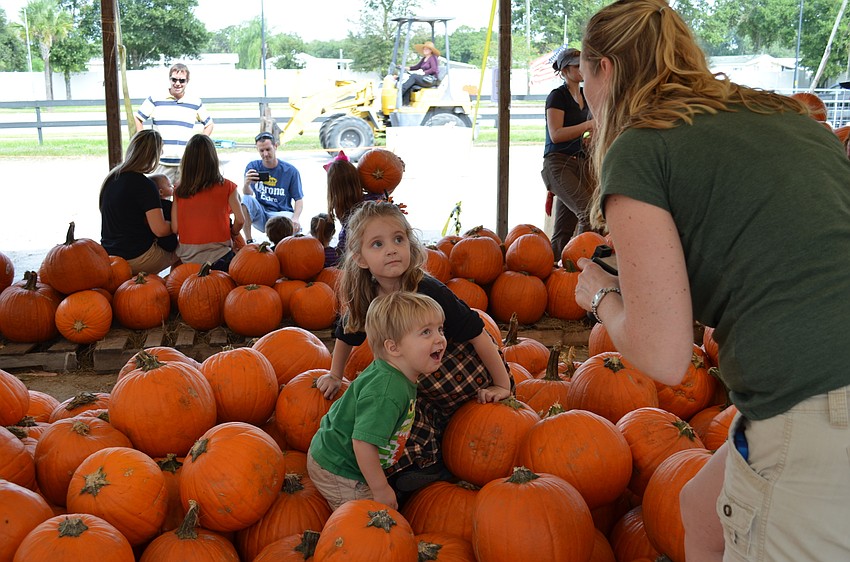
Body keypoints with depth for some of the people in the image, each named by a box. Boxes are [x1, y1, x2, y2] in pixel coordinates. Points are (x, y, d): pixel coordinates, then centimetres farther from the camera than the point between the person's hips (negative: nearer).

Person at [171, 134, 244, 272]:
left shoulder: (179, 191, -1)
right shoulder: (226, 187, -6)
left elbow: (175, 228, -1)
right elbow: (239, 220, -5)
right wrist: (232, 234, 16)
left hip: (187, 259, 2)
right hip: (219, 258, -2)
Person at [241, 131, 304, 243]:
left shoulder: (290, 171, -1)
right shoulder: (252, 166, 2)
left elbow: (299, 200, -1)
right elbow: (248, 195, -8)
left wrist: (296, 218, -22)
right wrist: (246, 184, -33)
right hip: (260, 214, 2)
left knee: (295, 227, -35)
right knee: (245, 199, -26)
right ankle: (248, 241, -17)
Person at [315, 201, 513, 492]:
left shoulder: (429, 292, -28)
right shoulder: (364, 297, -11)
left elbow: (477, 333, -22)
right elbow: (346, 334, 12)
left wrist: (502, 386, -15)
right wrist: (335, 376, 22)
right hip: (413, 382, 6)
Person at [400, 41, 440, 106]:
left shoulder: (433, 58, -4)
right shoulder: (424, 59, 21)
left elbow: (434, 69, -16)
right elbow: (417, 66, 19)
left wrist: (424, 72, -23)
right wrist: (408, 68, 4)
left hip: (431, 80, -8)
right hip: (424, 78, 8)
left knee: (413, 76, -25)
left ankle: (400, 92, -31)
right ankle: (406, 103, -25)